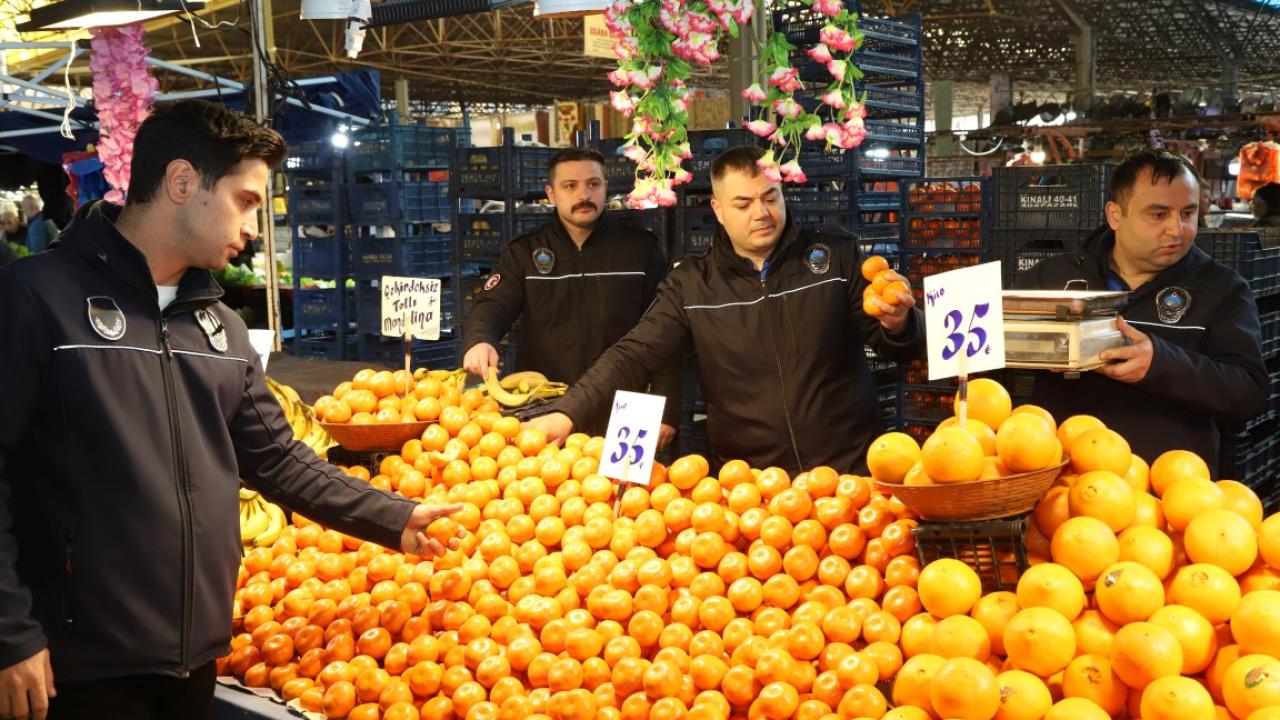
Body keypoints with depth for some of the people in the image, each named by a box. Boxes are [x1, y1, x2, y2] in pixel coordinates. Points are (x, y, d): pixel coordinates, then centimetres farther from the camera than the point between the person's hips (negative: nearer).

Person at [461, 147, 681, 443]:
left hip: (622, 416, -1)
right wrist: (479, 341, -30)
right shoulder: (524, 252, 6)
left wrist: (666, 413, -3)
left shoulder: (640, 248, 2)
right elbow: (491, 306, -6)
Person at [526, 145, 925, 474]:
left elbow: (900, 350, 4)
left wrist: (898, 325, -20)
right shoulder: (691, 285, 1)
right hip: (750, 483, 0)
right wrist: (566, 413, -17)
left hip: (850, 470, 0)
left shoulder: (837, 256, 0)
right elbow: (633, 355, -4)